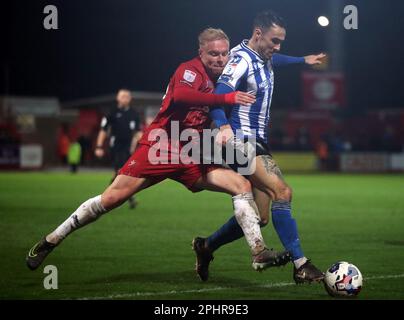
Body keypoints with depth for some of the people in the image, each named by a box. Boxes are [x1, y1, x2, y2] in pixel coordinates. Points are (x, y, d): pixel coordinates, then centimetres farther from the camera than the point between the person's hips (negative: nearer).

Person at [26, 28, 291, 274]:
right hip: (160, 149, -6)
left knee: (243, 185, -8)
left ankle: (259, 253, -9)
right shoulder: (191, 70, -10)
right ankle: (50, 241, 3)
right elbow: (180, 96, -33)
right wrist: (226, 98, -34)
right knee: (113, 197, -10)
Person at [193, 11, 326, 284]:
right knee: (282, 192, -25)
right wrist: (224, 126, -45)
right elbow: (218, 96, -27)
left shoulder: (264, 58, 14)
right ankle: (300, 264, -25)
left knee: (259, 217, 4)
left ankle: (206, 247, 22)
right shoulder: (242, 60, -14)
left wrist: (303, 60, 53)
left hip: (258, 142, 10)